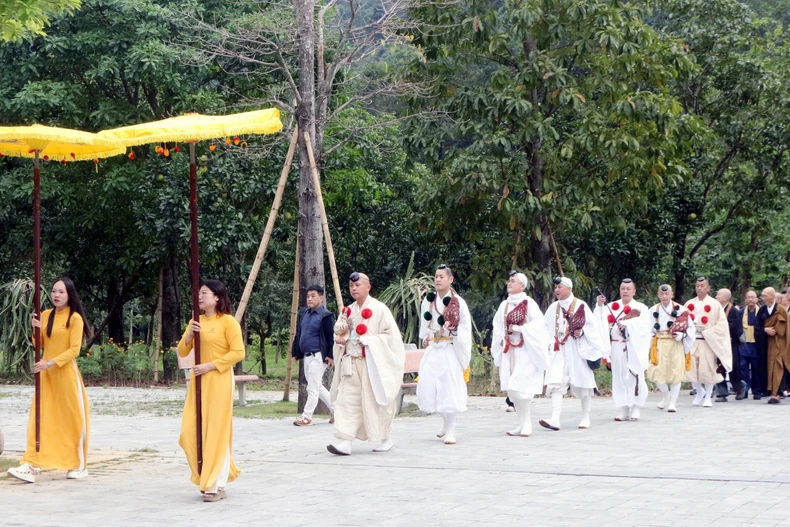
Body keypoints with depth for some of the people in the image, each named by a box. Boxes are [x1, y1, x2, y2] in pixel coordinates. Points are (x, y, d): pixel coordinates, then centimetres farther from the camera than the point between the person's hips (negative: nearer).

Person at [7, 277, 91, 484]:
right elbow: (40, 345, 13)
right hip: (46, 374, 5)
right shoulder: (45, 315, 9)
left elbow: (74, 350, -13)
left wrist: (50, 363, -22)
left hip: (66, 374, -5)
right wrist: (36, 331, -6)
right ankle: (31, 466, -10)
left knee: (72, 418, 2)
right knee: (39, 418, -3)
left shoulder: (75, 318, -8)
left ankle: (79, 465, 14)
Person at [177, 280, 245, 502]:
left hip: (218, 381, -7)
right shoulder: (196, 322, 13)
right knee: (191, 432, 3)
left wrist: (210, 365, -17)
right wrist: (189, 335, -6)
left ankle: (217, 486, -2)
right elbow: (182, 352, 13)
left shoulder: (227, 321, -6)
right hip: (198, 381, 7)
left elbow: (238, 352, -13)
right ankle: (207, 477, 18)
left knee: (217, 432, -6)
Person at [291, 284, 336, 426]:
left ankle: (307, 417, -1)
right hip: (306, 356, 9)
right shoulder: (304, 314, 14)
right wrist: (295, 352, 19)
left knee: (312, 388, -6)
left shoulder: (326, 316, -10)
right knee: (318, 387, 15)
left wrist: (331, 355, -19)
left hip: (318, 357, -9)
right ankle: (335, 411, 26)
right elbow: (298, 334, 20)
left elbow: (332, 337, -14)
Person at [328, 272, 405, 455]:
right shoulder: (348, 310, 14)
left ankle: (386, 439, 19)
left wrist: (370, 341, -17)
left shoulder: (379, 309, -6)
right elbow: (338, 331, 23)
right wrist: (340, 336, 0)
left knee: (375, 402, 1)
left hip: (371, 364, -6)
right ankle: (345, 442, -10)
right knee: (347, 401, -5)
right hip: (351, 364, 6)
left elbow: (391, 335, -10)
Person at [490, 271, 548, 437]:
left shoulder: (528, 303, -5)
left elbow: (538, 323, -15)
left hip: (525, 351, -6)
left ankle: (526, 422, -2)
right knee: (511, 388, 5)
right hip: (508, 350, 6)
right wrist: (501, 340, 1)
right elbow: (498, 326, 16)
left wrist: (520, 329, -19)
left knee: (520, 386, -13)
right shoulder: (504, 305, 13)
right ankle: (522, 423, 13)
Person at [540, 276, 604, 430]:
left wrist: (581, 332, -19)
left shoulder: (580, 305, -2)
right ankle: (555, 419, -20)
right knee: (556, 384, -11)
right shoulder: (553, 308, 12)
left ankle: (585, 418, 18)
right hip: (559, 352, 3)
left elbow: (592, 325, -3)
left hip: (578, 351, -3)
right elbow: (547, 329, 15)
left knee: (582, 384, 4)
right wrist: (548, 345, 4)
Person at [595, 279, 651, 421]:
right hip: (617, 348, 2)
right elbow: (601, 321, 0)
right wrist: (600, 306, -13)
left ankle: (635, 408, 2)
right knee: (619, 378, 3)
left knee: (634, 377, -6)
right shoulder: (611, 307, 14)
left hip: (634, 349, -2)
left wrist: (626, 323, -20)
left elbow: (643, 326, -8)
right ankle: (623, 409, 8)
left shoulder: (641, 308, 8)